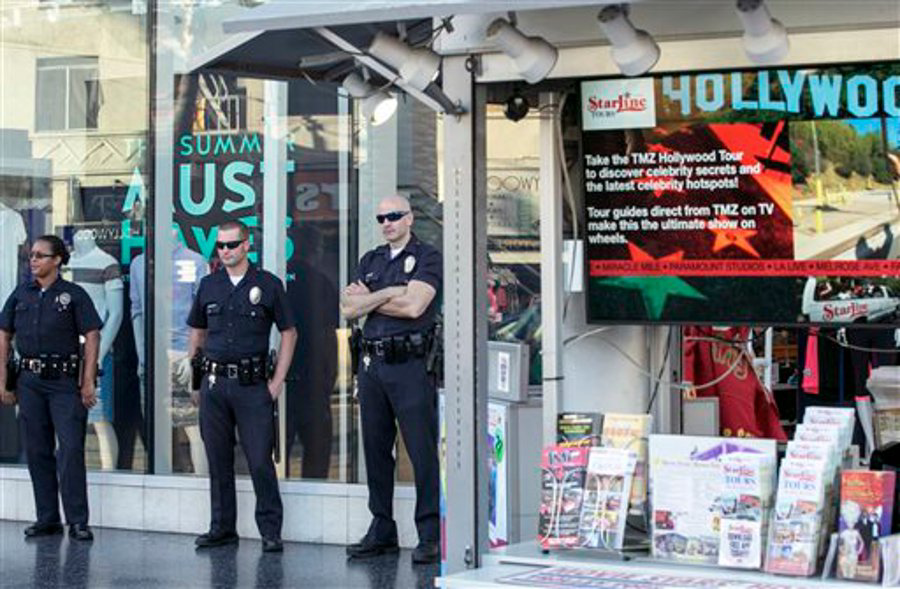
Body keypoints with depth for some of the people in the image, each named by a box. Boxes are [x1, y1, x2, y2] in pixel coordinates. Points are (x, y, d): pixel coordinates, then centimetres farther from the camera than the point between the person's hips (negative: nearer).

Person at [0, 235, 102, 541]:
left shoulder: (73, 294, -2)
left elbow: (92, 336, -5)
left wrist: (88, 382, -11)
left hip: (65, 380, -4)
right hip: (30, 381, 4)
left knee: (71, 449, -8)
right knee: (37, 450, 7)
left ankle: (77, 520, -4)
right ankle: (47, 518, 16)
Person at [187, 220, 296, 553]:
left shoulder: (268, 285, 1)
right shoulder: (208, 285, 11)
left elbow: (289, 332, 4)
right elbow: (197, 333, 19)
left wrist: (277, 381, -2)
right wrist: (193, 378, 11)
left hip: (252, 385, -3)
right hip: (214, 384, 4)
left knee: (260, 460, -6)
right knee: (218, 460, 8)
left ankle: (270, 531, 2)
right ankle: (222, 528, 17)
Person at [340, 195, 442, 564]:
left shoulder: (427, 257, 0)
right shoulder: (370, 261, 18)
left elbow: (414, 306, -14)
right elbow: (349, 308, 7)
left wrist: (368, 299, -2)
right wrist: (389, 293, -6)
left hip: (409, 364, -6)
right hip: (372, 363, 6)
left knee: (423, 451, -7)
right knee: (376, 449, 9)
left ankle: (431, 536, -4)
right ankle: (382, 531, 17)